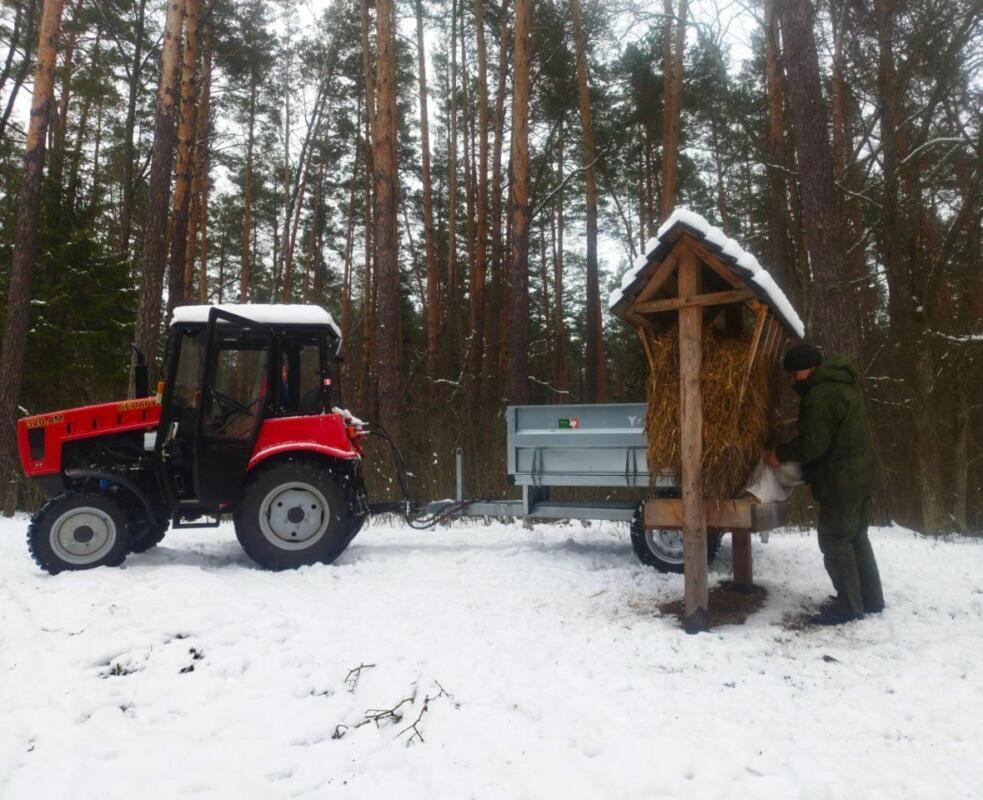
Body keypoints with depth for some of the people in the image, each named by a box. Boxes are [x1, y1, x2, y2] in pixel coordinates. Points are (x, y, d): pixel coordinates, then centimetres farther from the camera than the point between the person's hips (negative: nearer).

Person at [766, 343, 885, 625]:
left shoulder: (820, 395, -20)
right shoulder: (843, 384, 14)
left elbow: (813, 444, -22)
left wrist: (780, 454, -8)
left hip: (842, 480, -10)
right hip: (862, 475, 10)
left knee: (835, 541, -2)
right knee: (857, 538, 18)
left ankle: (849, 605, 4)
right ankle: (870, 599, 26)